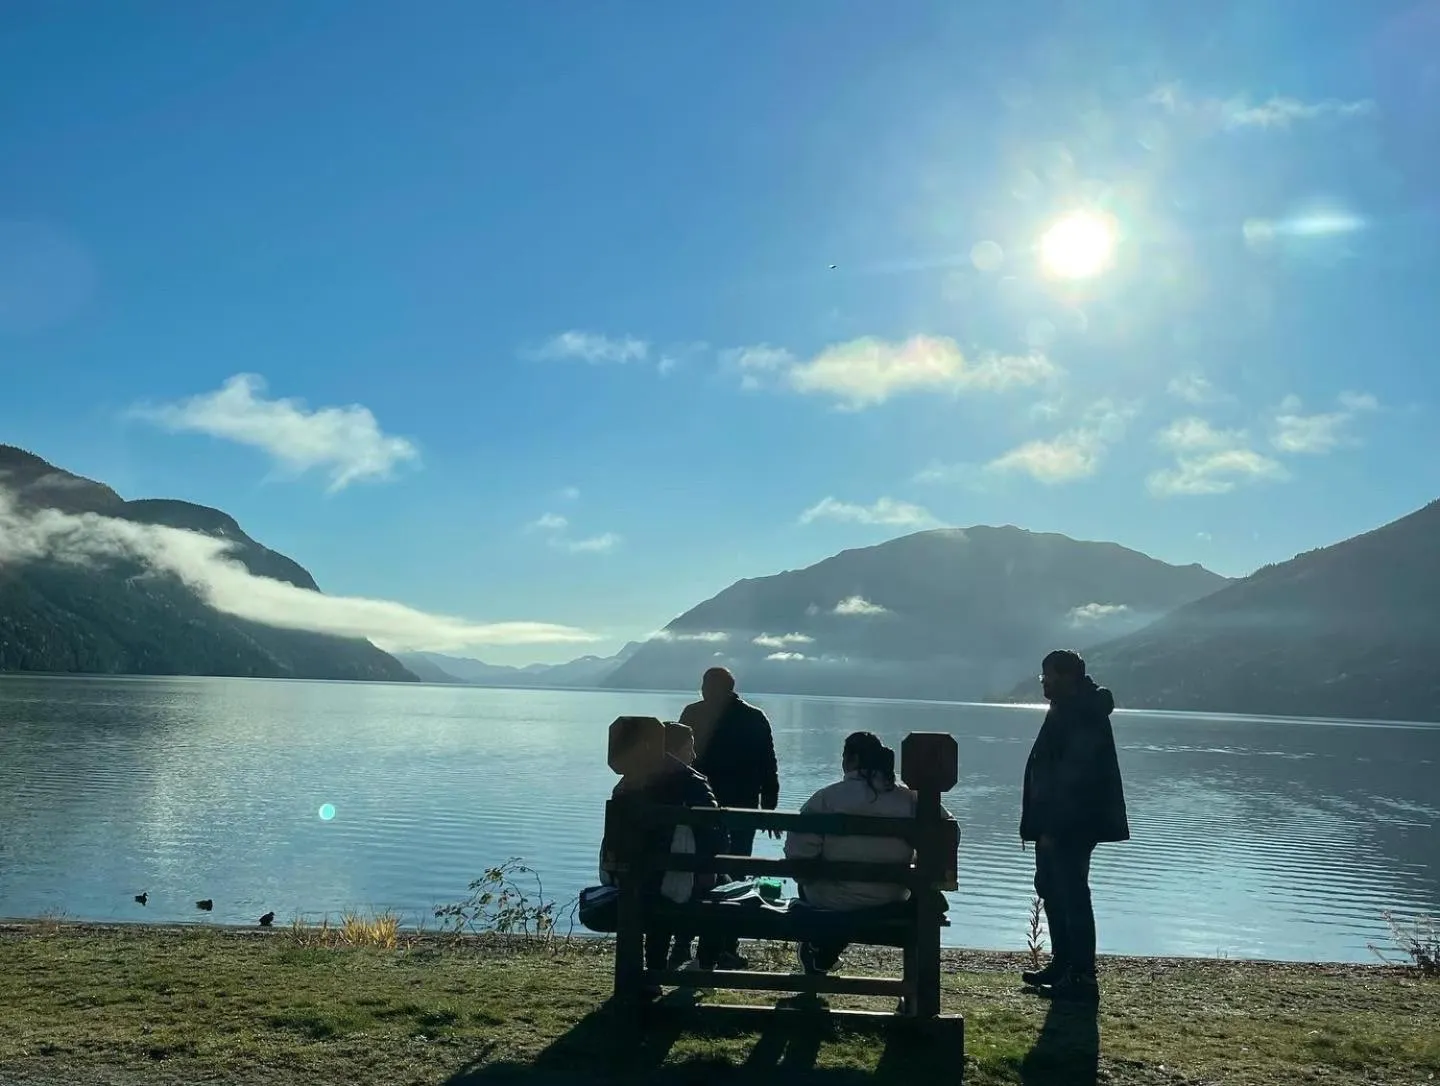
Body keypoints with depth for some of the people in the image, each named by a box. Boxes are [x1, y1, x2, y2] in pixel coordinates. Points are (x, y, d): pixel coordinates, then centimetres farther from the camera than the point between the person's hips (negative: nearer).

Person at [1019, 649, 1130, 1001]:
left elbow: (1073, 778, -23)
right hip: (1056, 824, 11)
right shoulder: (1066, 711, 14)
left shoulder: (1082, 716, -18)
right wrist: (1041, 824, 18)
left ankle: (1083, 977, 2)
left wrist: (1052, 827, -22)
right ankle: (1061, 965, 26)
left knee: (1072, 896, -5)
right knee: (1052, 890, 16)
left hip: (1070, 827, -11)